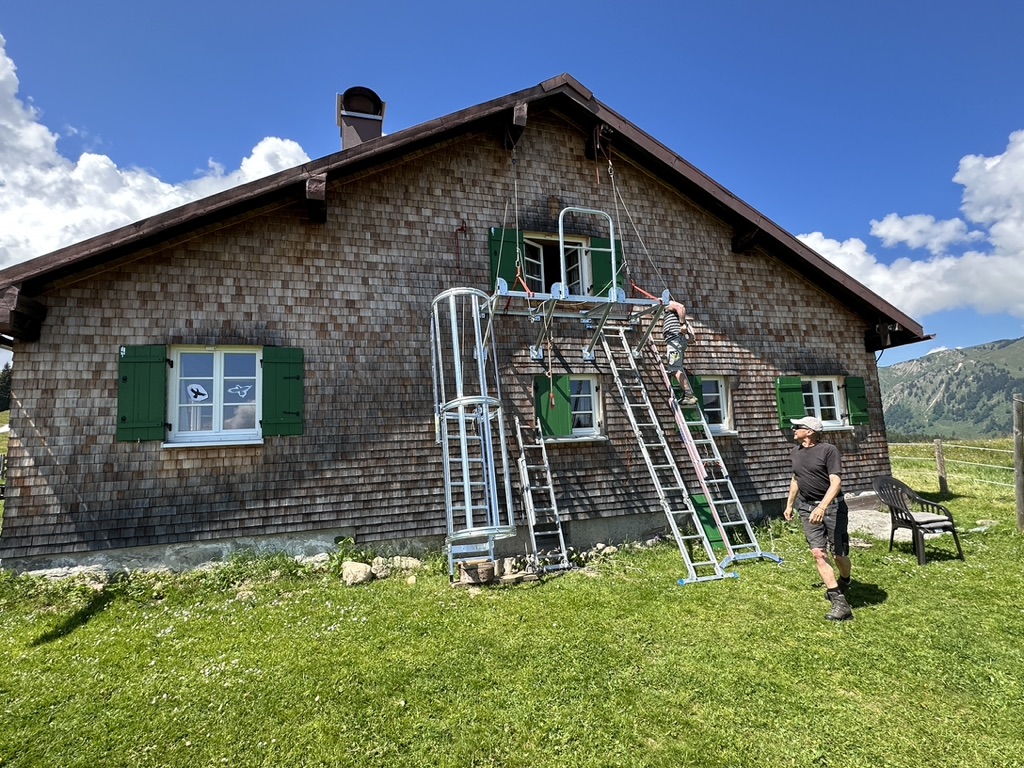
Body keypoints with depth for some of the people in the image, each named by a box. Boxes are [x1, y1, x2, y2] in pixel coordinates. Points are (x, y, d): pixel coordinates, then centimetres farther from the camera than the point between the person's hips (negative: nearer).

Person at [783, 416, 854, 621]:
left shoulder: (829, 450, -11)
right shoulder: (796, 452, 9)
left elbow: (836, 482, -19)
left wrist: (822, 507, -31)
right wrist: (789, 504, 27)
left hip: (832, 506, -5)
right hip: (807, 508, 5)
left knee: (839, 554, 5)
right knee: (818, 553, -8)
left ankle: (844, 583, 39)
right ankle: (840, 603, -5)